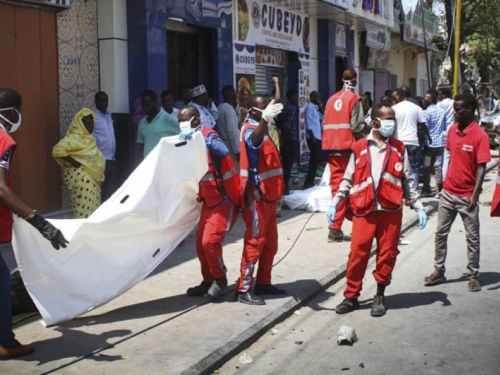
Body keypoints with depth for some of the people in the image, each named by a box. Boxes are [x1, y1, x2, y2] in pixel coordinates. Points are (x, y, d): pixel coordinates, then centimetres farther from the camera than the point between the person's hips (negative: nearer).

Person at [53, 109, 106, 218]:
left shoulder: (88, 138, 14)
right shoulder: (74, 138, -15)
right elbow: (57, 150, -27)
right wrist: (73, 162, -22)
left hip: (91, 179, 10)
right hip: (81, 178, -9)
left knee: (92, 209, 12)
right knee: (85, 209, -9)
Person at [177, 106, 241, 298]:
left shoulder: (208, 135, -14)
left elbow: (223, 151, -37)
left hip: (225, 199, -9)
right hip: (209, 200, 9)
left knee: (210, 240, -15)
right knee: (201, 242, 7)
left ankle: (220, 278, 6)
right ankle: (208, 280, 22)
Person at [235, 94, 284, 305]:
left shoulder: (262, 128, 16)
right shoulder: (250, 129, -14)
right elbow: (254, 140, -41)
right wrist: (264, 119, -59)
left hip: (267, 194, 10)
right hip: (257, 195, -9)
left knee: (270, 243, 14)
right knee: (254, 242, -8)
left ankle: (263, 283, 23)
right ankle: (243, 290, -5)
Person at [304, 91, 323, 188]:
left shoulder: (315, 107, 18)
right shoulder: (309, 107, -10)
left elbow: (322, 118, 18)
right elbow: (308, 123, -17)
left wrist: (321, 108, 8)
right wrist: (312, 136, -22)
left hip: (318, 136, 10)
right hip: (313, 137, -10)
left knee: (315, 159, 11)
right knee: (314, 159, -11)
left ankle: (310, 181, 15)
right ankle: (308, 182, -10)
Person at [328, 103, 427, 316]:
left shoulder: (399, 149, 8)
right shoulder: (359, 148, 4)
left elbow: (408, 182, 10)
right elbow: (348, 179, 8)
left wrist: (418, 206, 4)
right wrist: (334, 203, 0)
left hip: (391, 211, 1)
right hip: (364, 210, -1)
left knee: (387, 254, 5)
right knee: (358, 253, -1)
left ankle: (380, 297, 21)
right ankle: (351, 296, 13)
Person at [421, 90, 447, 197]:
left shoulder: (426, 112, -12)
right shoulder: (442, 111, 5)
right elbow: (445, 127, 12)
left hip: (429, 143, -4)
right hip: (440, 142, 4)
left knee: (426, 166, 5)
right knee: (438, 166, 5)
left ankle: (426, 189, 8)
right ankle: (439, 189, 3)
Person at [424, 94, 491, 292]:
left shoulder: (480, 135, -16)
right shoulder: (452, 130, 2)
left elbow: (481, 167, -17)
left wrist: (475, 195, -24)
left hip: (467, 196, -6)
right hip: (448, 192, 6)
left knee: (472, 238, 6)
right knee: (440, 233, 10)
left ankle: (473, 275, 17)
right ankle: (439, 271, 21)